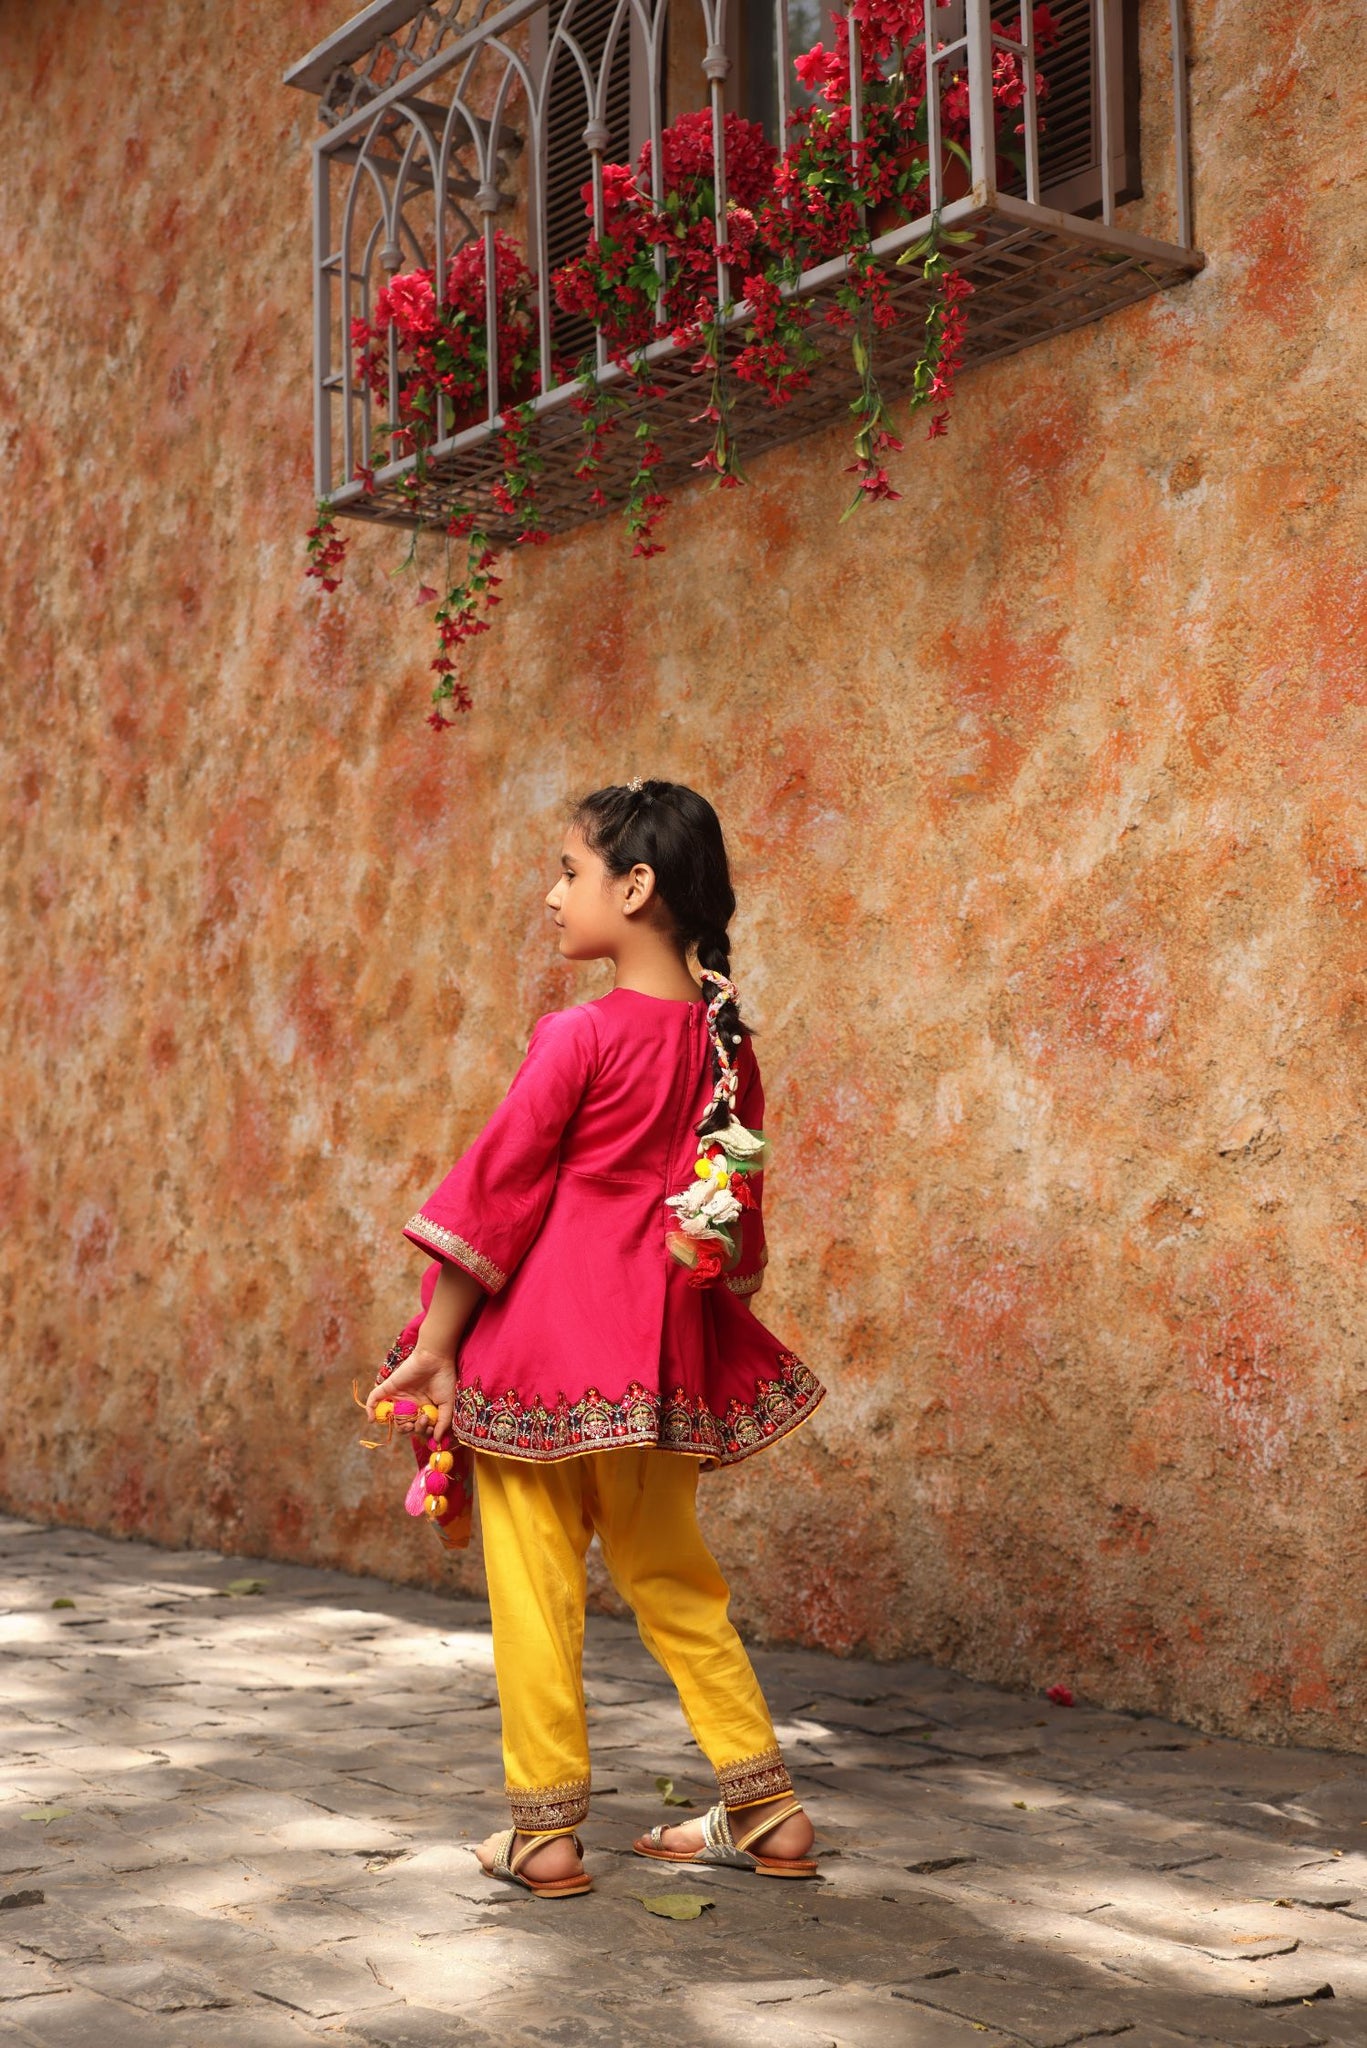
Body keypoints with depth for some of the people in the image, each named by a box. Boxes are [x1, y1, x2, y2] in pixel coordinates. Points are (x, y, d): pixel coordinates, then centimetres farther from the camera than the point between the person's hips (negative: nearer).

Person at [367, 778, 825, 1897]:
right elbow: (738, 1215, 12)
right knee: (674, 1579, 18)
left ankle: (545, 1830, 11)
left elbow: (496, 1192, -10)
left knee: (535, 1585, 5)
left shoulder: (581, 1037, -13)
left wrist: (434, 1347, -5)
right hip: (663, 1352, 6)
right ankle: (767, 1811, 21)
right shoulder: (724, 1039, 4)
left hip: (547, 1345, -6)